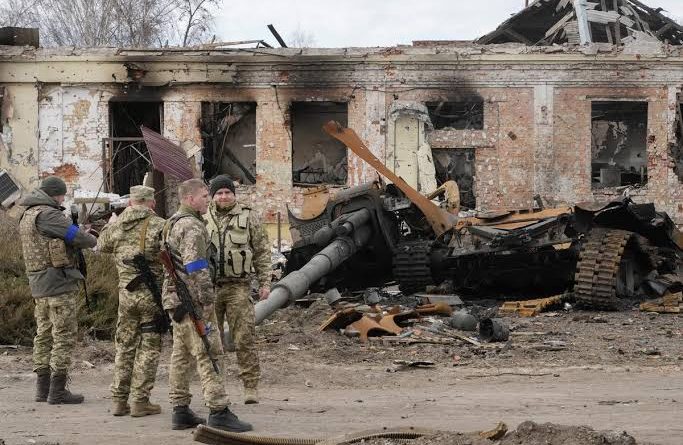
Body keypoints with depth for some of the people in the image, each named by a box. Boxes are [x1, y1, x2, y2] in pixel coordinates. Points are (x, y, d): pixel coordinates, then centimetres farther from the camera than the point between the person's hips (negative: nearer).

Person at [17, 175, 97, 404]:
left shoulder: (26, 214, 14)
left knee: (44, 334, 14)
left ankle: (43, 388, 16)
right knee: (64, 336, -5)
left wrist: (80, 236, 11)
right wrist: (93, 240, 4)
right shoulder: (47, 214, -15)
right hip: (60, 282, -9)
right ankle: (58, 390, -6)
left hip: (38, 284, 9)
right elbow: (77, 236, -17)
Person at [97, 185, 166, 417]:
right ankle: (140, 400, 2)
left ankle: (119, 400, 15)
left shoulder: (116, 226, 5)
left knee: (124, 346, 14)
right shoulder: (159, 226, -10)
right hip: (152, 293, -4)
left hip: (126, 292, 4)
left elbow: (101, 246, 24)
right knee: (149, 348, 3)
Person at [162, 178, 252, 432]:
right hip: (192, 301, -10)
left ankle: (180, 411, 16)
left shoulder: (173, 223, 19)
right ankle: (218, 412, -14)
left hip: (175, 299, 10)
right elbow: (196, 268, -22)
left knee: (182, 355, 13)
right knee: (208, 354, -10)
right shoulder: (192, 226, -15)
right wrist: (207, 300, -20)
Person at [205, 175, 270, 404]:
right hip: (209, 287, 2)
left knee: (244, 338, -7)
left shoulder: (248, 217, 6)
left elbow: (262, 251, 8)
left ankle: (251, 387, -3)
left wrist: (265, 282, 2)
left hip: (238, 286, -2)